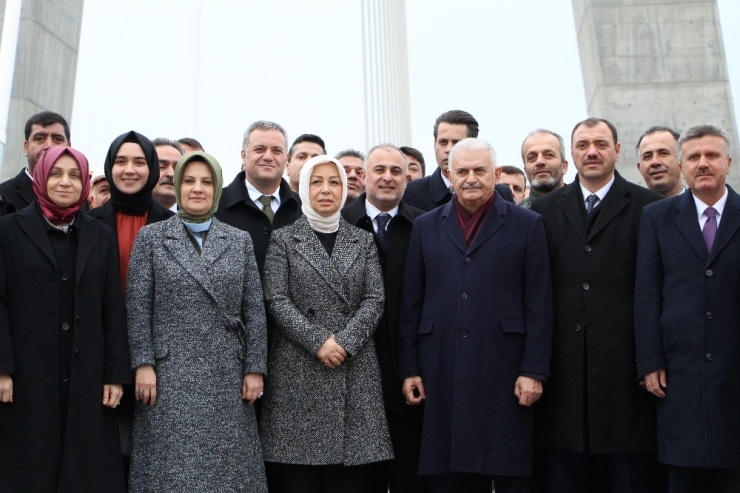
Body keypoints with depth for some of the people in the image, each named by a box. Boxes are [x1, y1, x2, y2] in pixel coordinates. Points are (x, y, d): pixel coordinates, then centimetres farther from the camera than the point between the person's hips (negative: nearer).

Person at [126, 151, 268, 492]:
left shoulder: (240, 240, 10)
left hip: (227, 377, 2)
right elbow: (137, 307, 0)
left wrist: (255, 368, 1)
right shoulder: (151, 237, 5)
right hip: (170, 376, -2)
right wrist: (142, 364, -8)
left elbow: (254, 311, 7)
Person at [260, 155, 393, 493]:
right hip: (299, 370, -2)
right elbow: (276, 301, -4)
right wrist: (318, 342, -13)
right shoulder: (283, 239, 6)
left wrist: (345, 341, -10)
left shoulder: (363, 241, 13)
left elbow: (375, 299, 4)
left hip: (354, 369, 2)